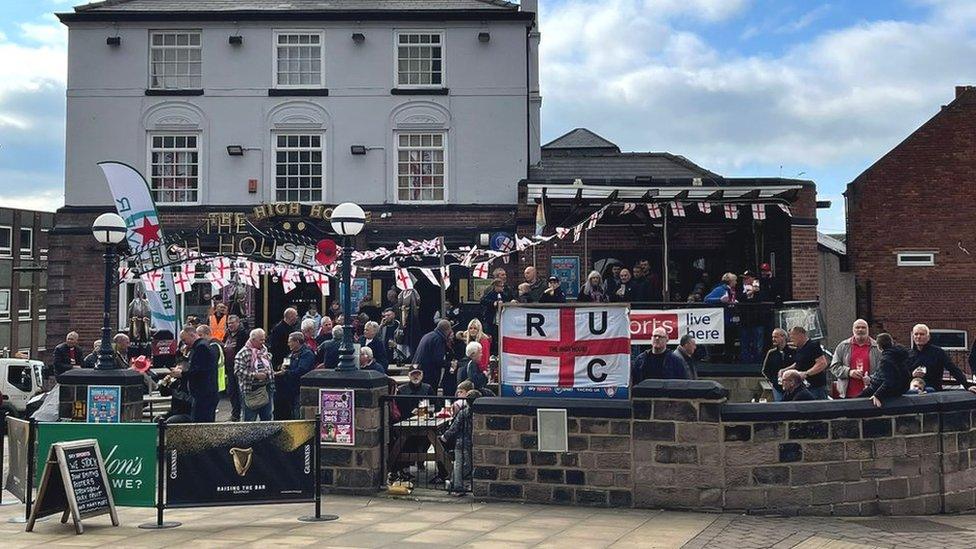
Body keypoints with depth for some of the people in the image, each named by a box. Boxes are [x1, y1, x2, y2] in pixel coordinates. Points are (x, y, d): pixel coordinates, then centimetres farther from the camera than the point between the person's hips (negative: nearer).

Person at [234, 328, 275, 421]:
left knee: (267, 417, 13)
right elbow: (238, 370, -19)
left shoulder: (265, 351, 11)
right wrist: (255, 375, -23)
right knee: (250, 419, 1)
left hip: (266, 388, 6)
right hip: (250, 391, -6)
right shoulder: (243, 353, -11)